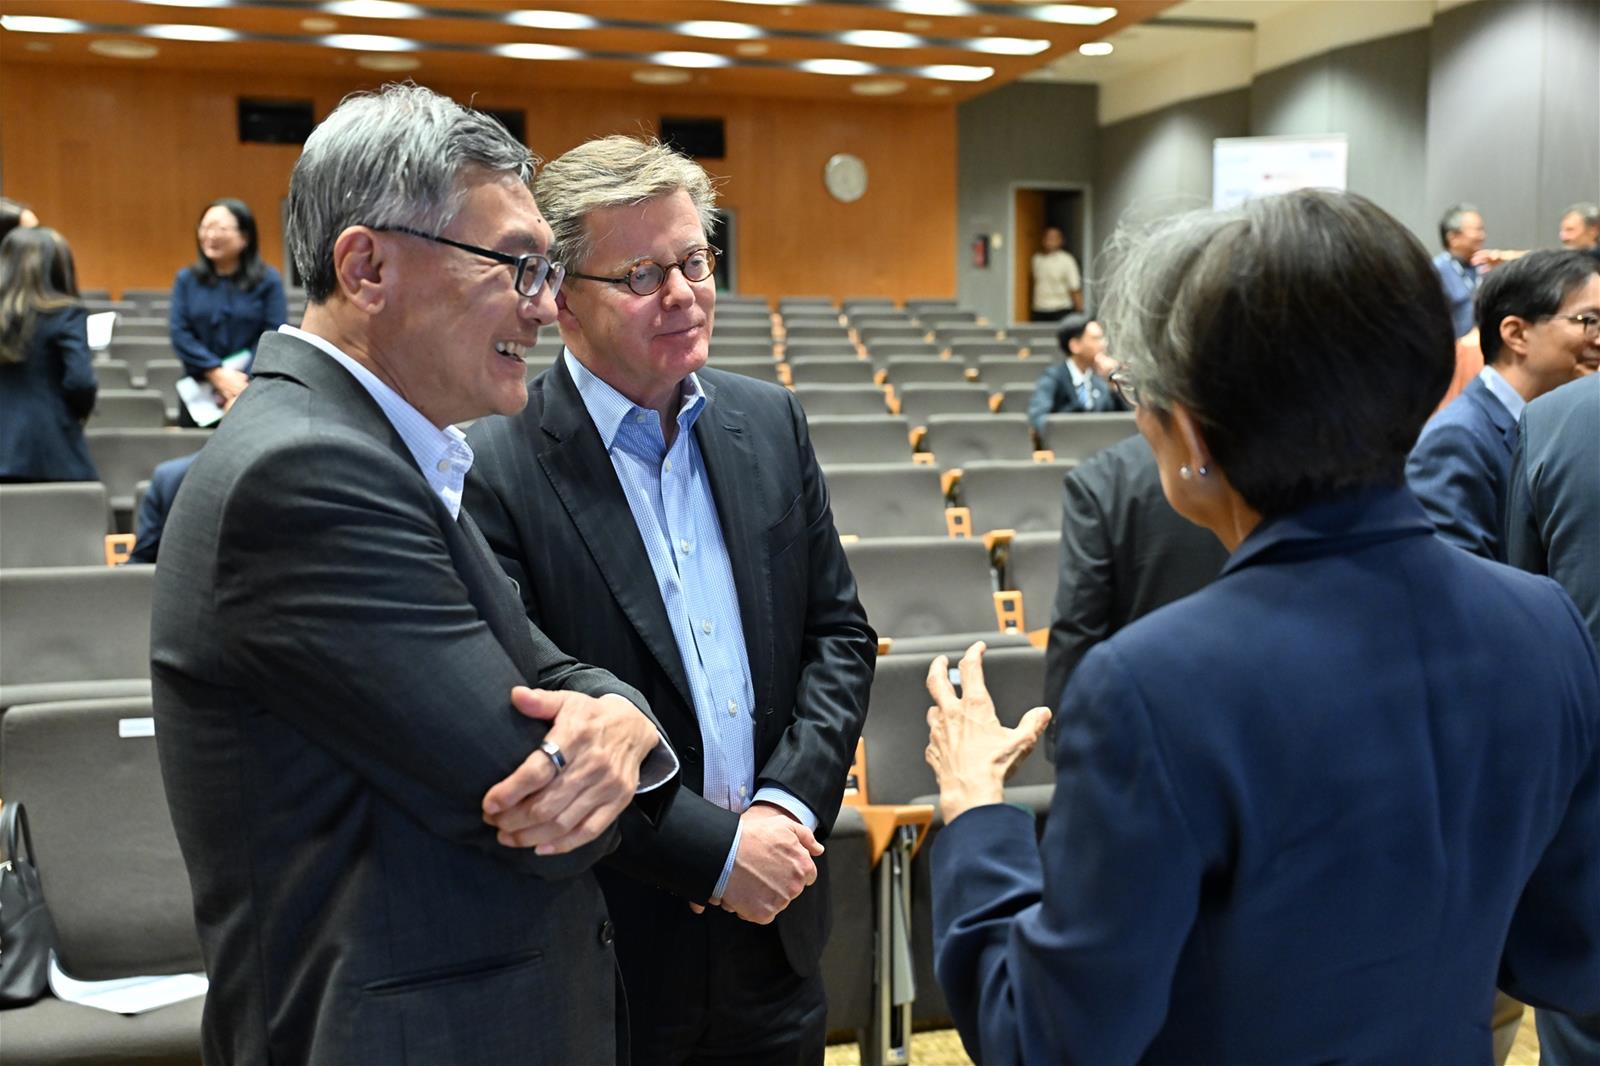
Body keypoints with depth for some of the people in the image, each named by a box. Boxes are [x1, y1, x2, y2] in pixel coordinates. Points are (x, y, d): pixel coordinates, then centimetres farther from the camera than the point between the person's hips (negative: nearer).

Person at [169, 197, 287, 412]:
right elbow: (180, 333, 0)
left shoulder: (268, 280, 0)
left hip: (253, 393, -2)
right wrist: (217, 373, -14)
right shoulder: (187, 279, 8)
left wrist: (245, 383, -17)